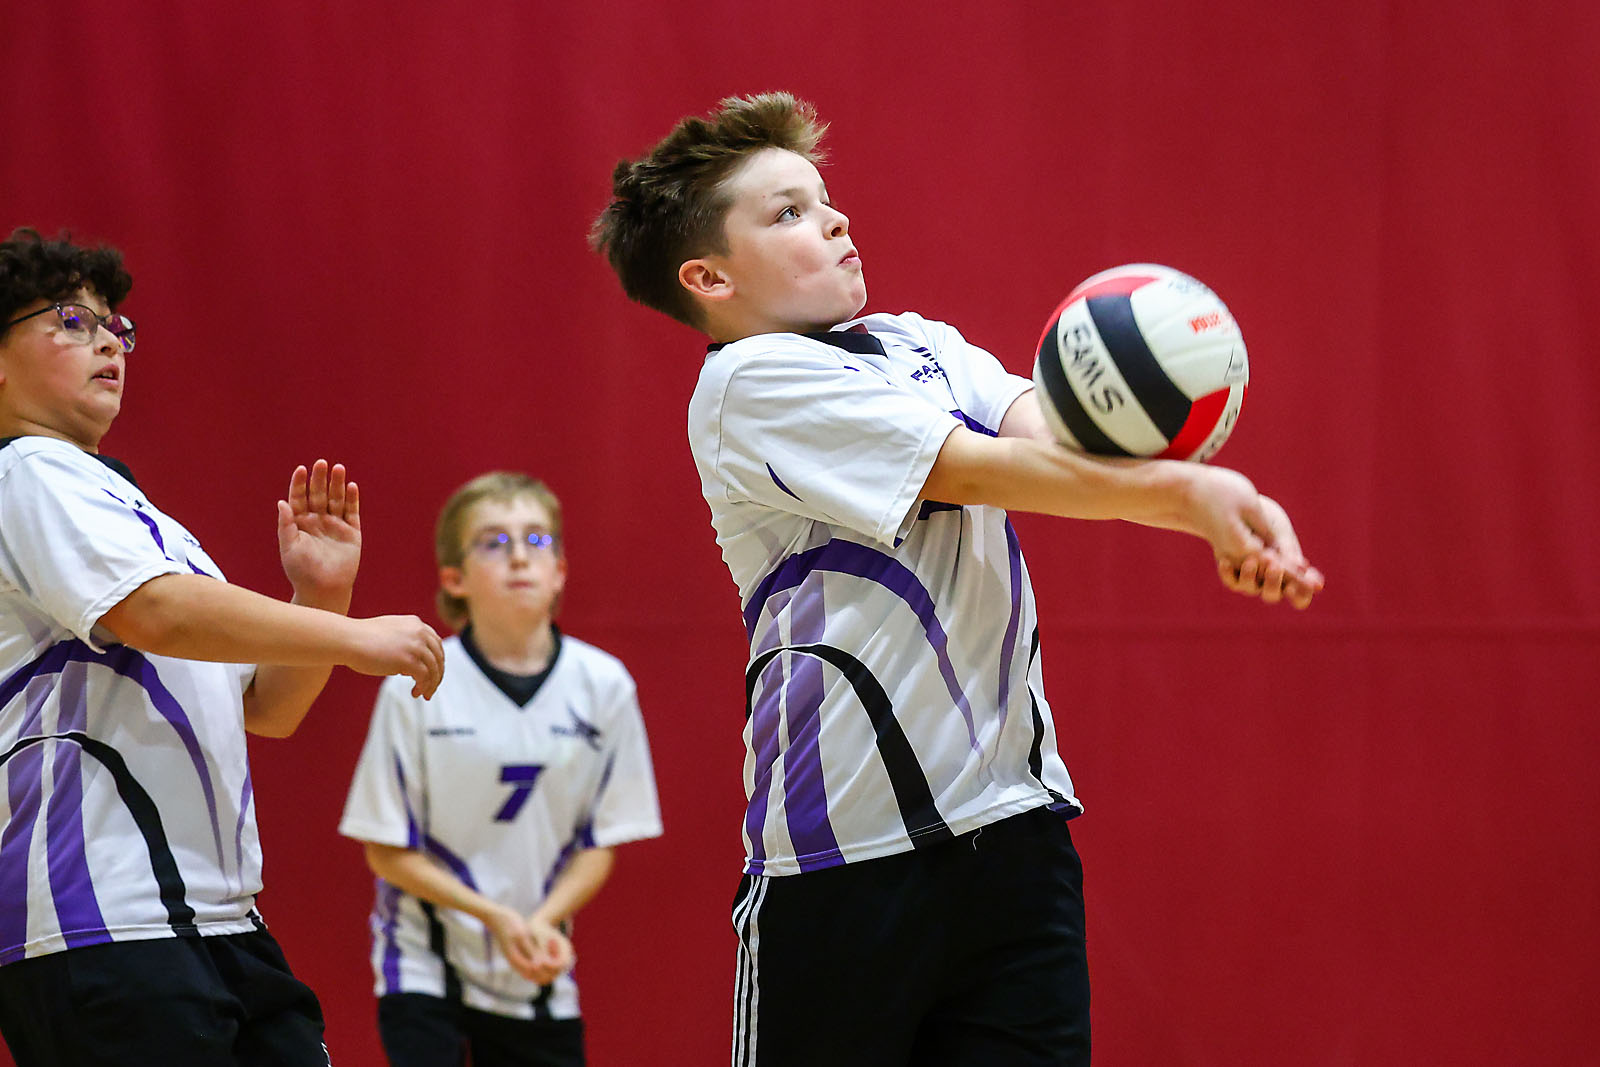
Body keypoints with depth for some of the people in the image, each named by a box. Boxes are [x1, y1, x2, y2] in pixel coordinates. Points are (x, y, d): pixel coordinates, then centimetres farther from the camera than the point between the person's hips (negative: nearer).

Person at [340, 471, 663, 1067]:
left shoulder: (603, 685, -4)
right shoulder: (416, 688, -11)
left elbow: (601, 843, 3)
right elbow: (387, 851, -6)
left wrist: (544, 921, -16)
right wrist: (495, 916, -17)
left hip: (540, 975, 3)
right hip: (424, 966, -3)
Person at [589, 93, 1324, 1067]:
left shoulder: (924, 347, 15)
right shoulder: (750, 378, -6)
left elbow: (1058, 435, -4)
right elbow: (981, 470, -15)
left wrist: (1217, 505, -24)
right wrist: (1182, 490, -21)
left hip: (1015, 818, 6)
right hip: (844, 850, -6)